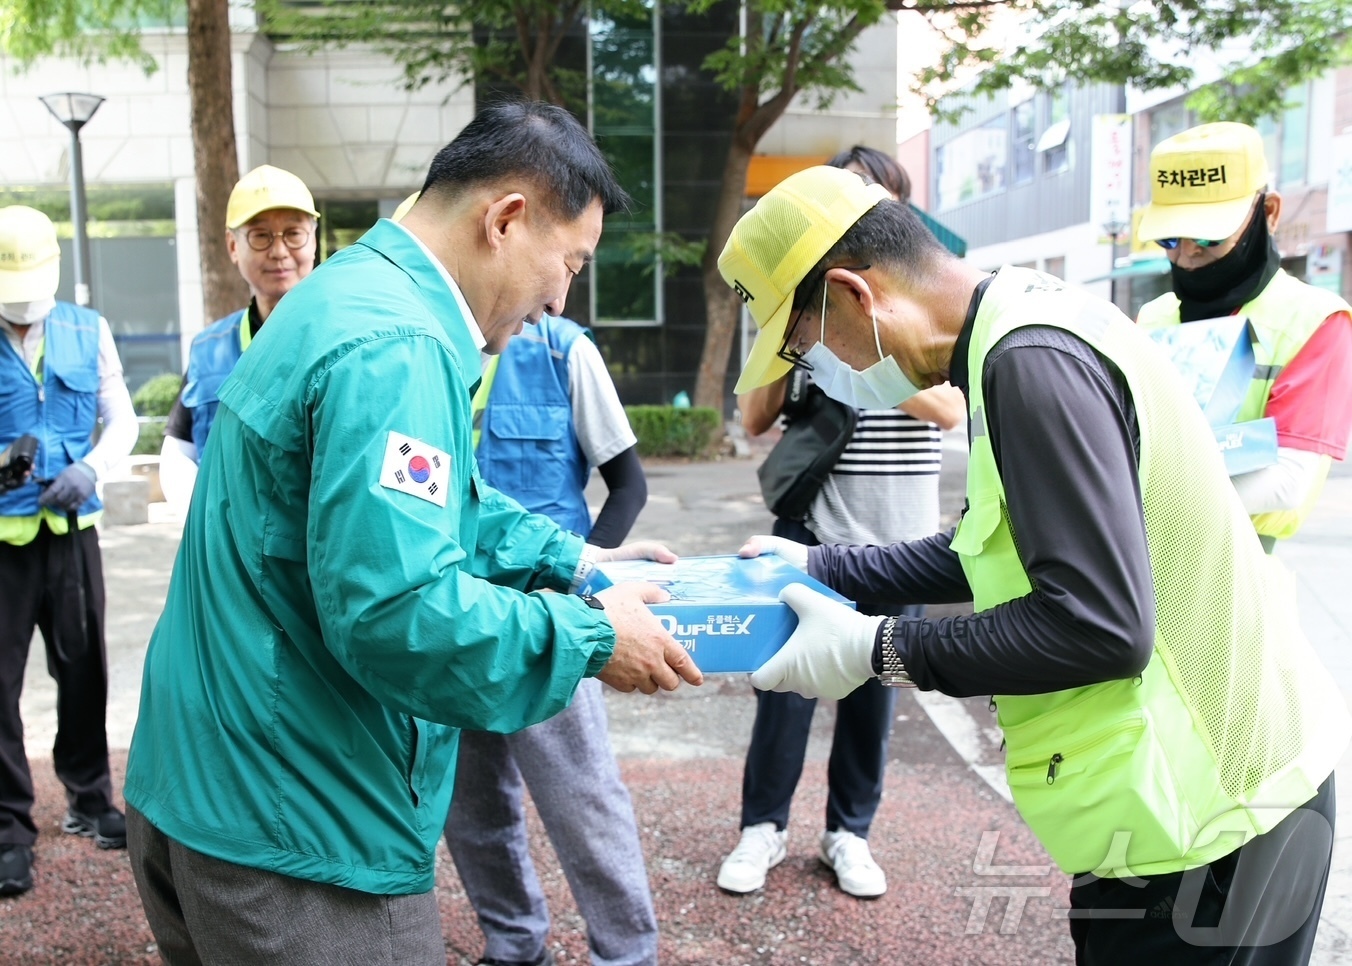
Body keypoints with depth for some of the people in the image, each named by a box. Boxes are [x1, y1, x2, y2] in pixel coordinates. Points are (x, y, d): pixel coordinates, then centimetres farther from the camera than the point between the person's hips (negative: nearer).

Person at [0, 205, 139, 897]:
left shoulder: (88, 331, 4)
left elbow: (123, 420, 8)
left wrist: (91, 468, -11)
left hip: (71, 530, 2)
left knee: (83, 670, 12)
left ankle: (89, 799, 30)